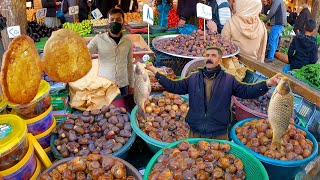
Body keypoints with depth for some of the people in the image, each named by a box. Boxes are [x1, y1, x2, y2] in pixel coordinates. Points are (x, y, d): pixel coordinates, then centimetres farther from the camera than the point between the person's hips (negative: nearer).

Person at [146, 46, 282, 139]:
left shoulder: (229, 80, 1)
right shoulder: (193, 79, 6)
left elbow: (247, 91, -6)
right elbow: (173, 86, 4)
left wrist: (267, 83, -22)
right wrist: (155, 72, -2)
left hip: (219, 134, -1)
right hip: (196, 133, 2)